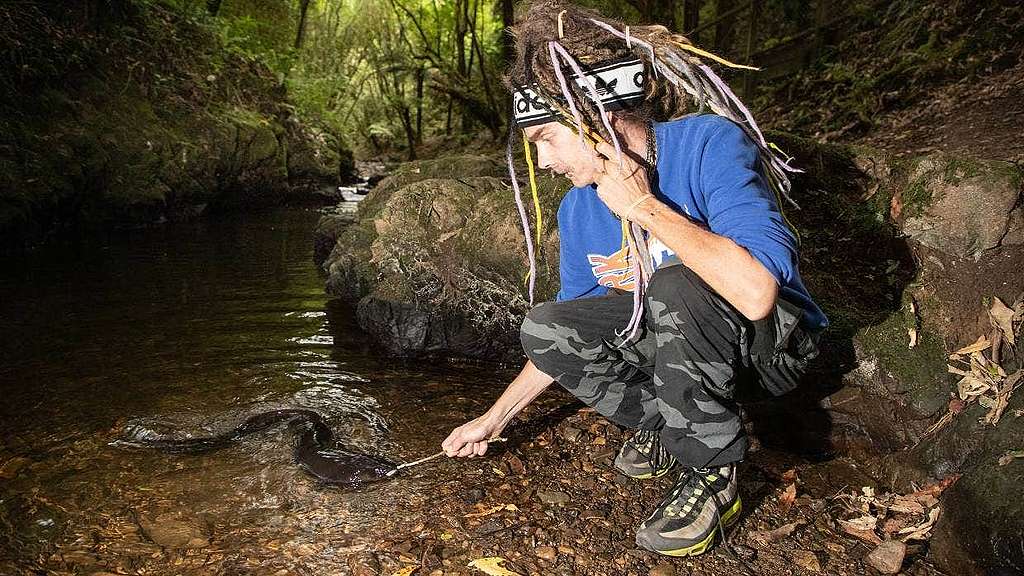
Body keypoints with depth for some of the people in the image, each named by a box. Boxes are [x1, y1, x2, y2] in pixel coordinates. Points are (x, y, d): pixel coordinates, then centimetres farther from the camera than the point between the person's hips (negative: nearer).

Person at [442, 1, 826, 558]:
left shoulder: (709, 143, -26)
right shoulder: (578, 210, -6)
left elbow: (756, 293, -42)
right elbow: (562, 341, 8)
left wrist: (644, 207, -33)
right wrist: (494, 418, 9)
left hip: (773, 340, -6)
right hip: (668, 334, 6)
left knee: (673, 284, -35)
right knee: (543, 328, -11)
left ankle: (713, 473, -14)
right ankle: (664, 424, 8)